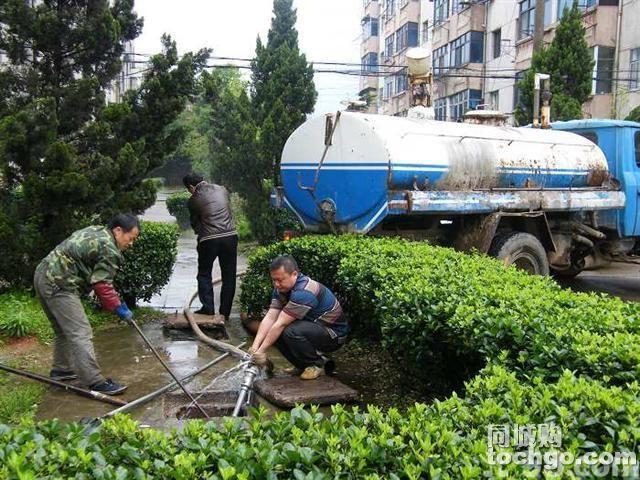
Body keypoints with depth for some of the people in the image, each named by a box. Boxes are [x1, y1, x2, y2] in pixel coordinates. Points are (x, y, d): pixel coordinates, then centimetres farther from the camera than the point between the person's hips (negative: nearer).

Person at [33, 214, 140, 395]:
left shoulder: (94, 231, 17)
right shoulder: (109, 249, -14)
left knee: (64, 330, 23)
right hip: (59, 285, -11)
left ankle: (61, 370, 36)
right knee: (80, 333, -10)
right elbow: (102, 285, -16)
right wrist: (118, 307, -5)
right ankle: (96, 383, -10)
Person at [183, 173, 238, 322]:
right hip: (230, 236, 3)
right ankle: (224, 313, 12)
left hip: (208, 240, -3)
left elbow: (194, 223, 10)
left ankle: (208, 309, 9)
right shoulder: (222, 189, 9)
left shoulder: (193, 200, -1)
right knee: (228, 276, 10)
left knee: (204, 274, 16)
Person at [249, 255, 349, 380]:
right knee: (273, 332, -7)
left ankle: (316, 364, -6)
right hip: (312, 327, 9)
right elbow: (269, 318, -9)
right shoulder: (281, 289, -2)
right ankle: (302, 365, 9)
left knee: (291, 332, -32)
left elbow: (280, 324, -29)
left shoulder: (304, 292, -30)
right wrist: (255, 346, -19)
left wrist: (262, 351, -25)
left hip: (335, 334, -9)